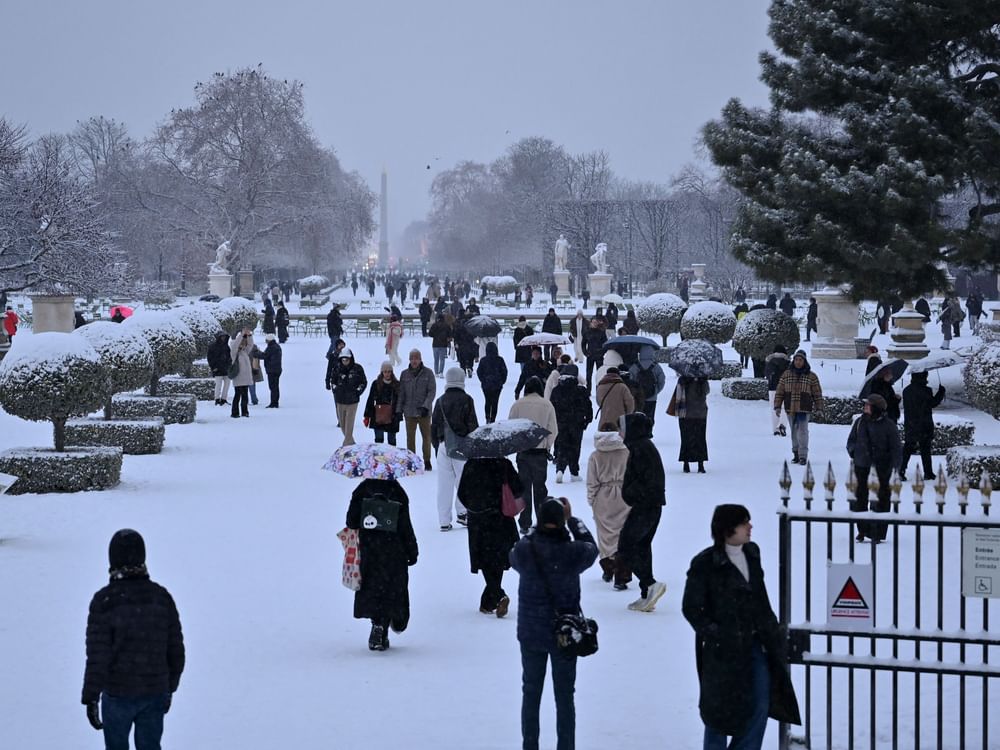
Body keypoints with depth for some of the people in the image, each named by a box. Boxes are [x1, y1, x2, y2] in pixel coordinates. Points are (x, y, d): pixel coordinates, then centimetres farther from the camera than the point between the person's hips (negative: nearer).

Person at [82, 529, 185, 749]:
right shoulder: (161, 596, -2)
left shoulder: (105, 601, -15)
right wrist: (170, 687, 18)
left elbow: (98, 656, -16)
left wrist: (90, 698, -9)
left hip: (118, 693, -3)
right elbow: (176, 650, 5)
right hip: (155, 692, 3)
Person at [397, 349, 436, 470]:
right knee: (410, 437, 5)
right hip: (409, 412, 2)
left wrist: (426, 406, -15)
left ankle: (427, 461, 15)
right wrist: (399, 410, 4)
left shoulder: (428, 373, -1)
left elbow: (432, 391, -4)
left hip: (424, 412, -2)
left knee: (426, 436, 5)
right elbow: (401, 394, 9)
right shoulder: (405, 374, 6)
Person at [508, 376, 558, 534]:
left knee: (524, 486, 7)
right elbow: (553, 430, -3)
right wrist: (548, 447, 11)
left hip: (522, 451, 0)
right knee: (540, 486, 10)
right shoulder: (547, 405, -4)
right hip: (540, 451, 0)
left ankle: (524, 524, 6)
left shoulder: (517, 405, -4)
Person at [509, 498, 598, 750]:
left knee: (531, 693, 17)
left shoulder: (523, 550, -16)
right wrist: (572, 519, 7)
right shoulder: (573, 552, -19)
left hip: (530, 634, 1)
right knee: (564, 696, 12)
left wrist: (538, 529, 5)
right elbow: (592, 547, 4)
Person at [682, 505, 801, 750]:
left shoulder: (752, 553, 5)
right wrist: (713, 633, -13)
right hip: (724, 649, -6)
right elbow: (691, 608, -8)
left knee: (760, 706, 5)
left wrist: (770, 631, 10)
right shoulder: (705, 564, -13)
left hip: (755, 645, 6)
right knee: (721, 709, 6)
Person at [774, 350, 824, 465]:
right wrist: (777, 406, 2)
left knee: (803, 431, -10)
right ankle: (796, 453, 21)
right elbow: (779, 391, 7)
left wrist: (819, 408, 1)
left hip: (804, 409, -3)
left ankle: (803, 456, -10)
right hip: (790, 409, 3)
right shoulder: (786, 374, 5)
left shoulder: (811, 376, 1)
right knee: (794, 432, 10)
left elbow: (817, 393, 4)